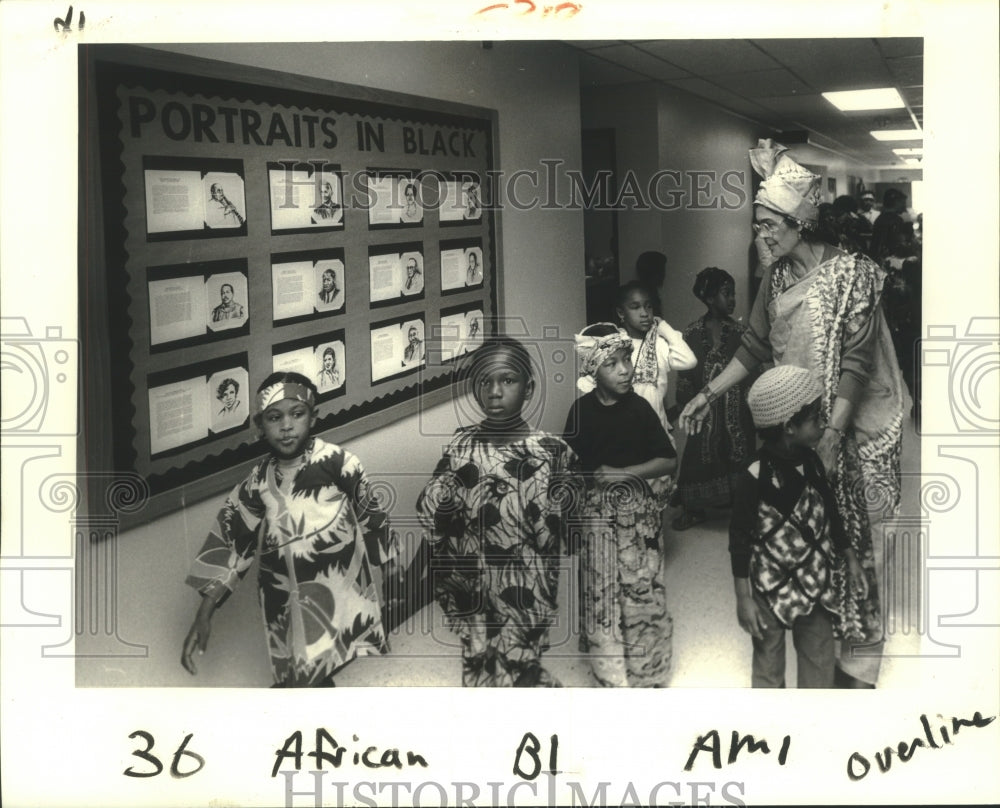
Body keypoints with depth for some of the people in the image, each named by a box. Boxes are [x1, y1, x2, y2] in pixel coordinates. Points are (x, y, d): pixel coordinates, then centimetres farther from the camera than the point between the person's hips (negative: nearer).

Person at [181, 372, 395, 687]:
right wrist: (204, 615, -2)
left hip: (338, 594, -3)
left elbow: (368, 518, 2)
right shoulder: (258, 482, -1)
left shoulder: (337, 462, -11)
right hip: (287, 605, 3)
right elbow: (229, 543, 2)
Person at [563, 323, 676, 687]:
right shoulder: (582, 410, -6)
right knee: (601, 591, 5)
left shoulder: (638, 407, -7)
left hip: (635, 509, 0)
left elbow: (669, 460, -6)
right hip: (595, 510, 0)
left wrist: (624, 473, -14)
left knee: (642, 587, 1)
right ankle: (611, 669, 23)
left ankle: (646, 668, 19)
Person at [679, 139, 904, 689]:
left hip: (848, 430, -5)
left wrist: (833, 434, -24)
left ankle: (857, 657, 14)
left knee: (848, 538, 1)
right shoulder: (777, 276, 7)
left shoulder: (851, 274, -12)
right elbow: (755, 346, 13)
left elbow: (856, 363, -17)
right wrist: (708, 394, 9)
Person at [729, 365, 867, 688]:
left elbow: (830, 514, 11)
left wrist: (850, 558, 15)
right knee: (768, 663, 14)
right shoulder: (754, 478, -23)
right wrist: (743, 599, -13)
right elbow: (739, 541, -15)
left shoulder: (811, 462, -5)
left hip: (816, 584, 5)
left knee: (820, 659, 18)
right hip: (771, 588, -5)